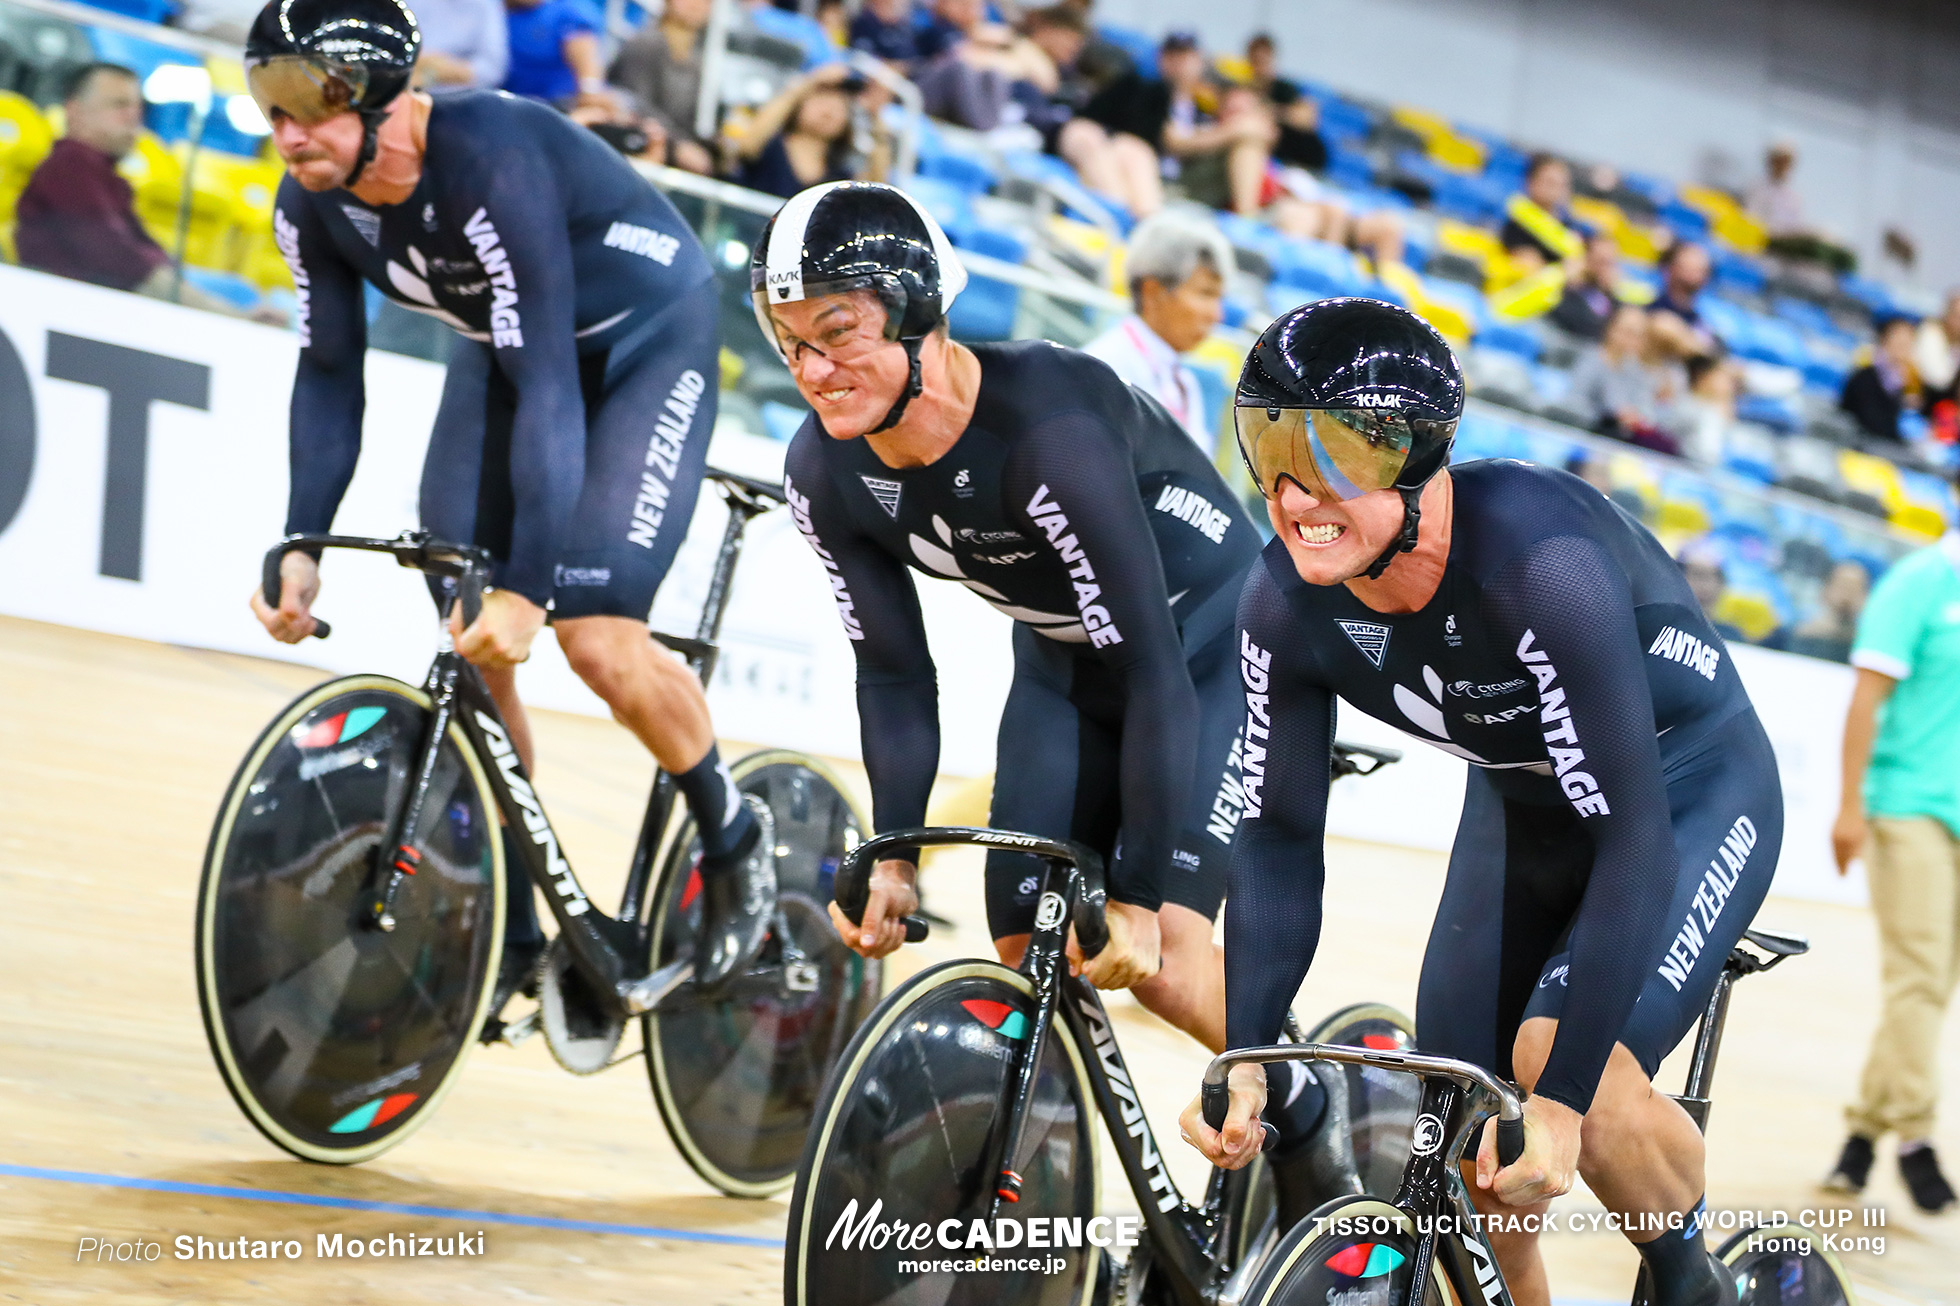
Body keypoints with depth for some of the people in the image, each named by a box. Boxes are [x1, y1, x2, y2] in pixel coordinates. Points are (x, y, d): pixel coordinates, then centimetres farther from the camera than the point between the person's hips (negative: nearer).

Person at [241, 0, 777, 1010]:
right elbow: (329, 373, -6)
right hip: (499, 344, 7)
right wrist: (301, 546, -18)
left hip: (647, 339, -6)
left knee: (598, 639, -18)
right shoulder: (311, 204, -15)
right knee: (469, 644, -5)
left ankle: (733, 839, 10)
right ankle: (507, 932, 7)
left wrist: (532, 589, -42)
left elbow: (546, 383, -38)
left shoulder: (494, 162, -36)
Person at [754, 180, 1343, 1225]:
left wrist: (1140, 896, -32)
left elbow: (1153, 675, -33)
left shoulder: (1050, 427, -36)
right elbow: (894, 671, -4)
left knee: (1159, 954, -18)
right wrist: (893, 857, -12)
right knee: (1025, 955, -4)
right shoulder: (827, 472, -16)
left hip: (1216, 648, -6)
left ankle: (1315, 1137, 6)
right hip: (1062, 666, 6)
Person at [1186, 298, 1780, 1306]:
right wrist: (1243, 1061, -23)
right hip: (1520, 806, 6)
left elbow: (1632, 839, -38)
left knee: (1566, 1063, -27)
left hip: (1688, 797, -6)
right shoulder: (1286, 601, -19)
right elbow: (1279, 837, -12)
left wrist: (1562, 1101, -40)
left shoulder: (1538, 564, -37)